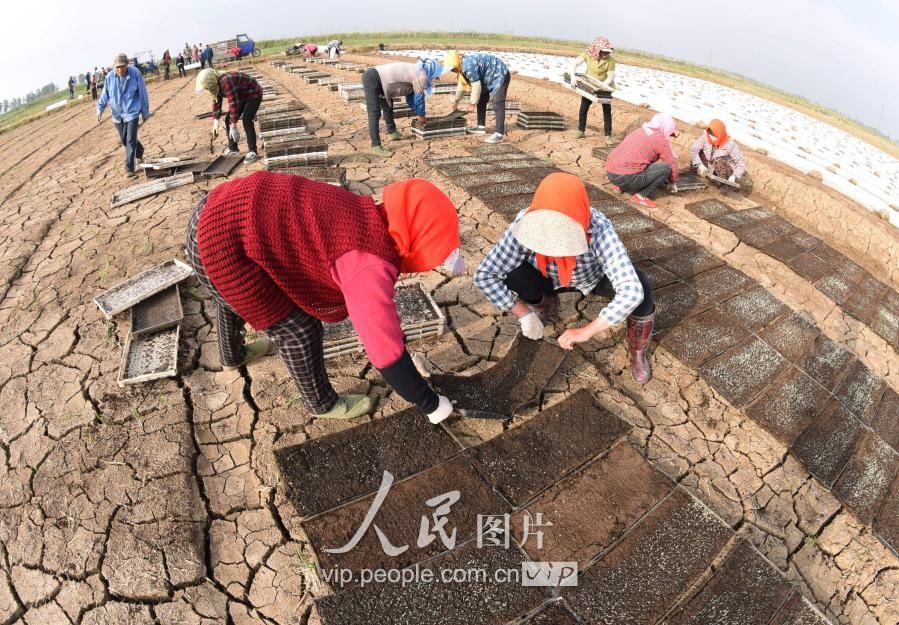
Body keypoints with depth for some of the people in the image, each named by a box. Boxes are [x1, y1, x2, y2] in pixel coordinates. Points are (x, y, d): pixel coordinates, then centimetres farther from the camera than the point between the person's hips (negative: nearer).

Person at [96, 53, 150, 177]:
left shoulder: (135, 74, -11)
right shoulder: (110, 77, -4)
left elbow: (143, 93, -2)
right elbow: (105, 94, 6)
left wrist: (145, 112, 3)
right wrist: (100, 109, -1)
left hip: (132, 112, -4)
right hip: (117, 114, 4)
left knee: (130, 140, -10)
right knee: (124, 140, 15)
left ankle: (129, 168, -7)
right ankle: (139, 152, 44)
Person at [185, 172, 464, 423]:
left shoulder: (368, 220, 5)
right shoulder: (370, 265, -23)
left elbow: (375, 302, 20)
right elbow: (387, 354, -20)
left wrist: (401, 345, 29)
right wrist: (432, 404, -6)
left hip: (220, 212, 10)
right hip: (222, 245, -10)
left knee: (232, 296, 36)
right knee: (298, 328, 4)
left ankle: (232, 355, 68)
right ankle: (323, 402, 32)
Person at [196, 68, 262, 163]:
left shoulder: (226, 82, -35)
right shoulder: (216, 85, -6)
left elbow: (233, 104, -37)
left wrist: (233, 126, -34)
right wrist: (215, 122, -8)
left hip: (253, 94, -9)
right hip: (242, 96, 10)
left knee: (247, 120, -25)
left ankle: (252, 151, -16)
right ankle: (233, 149, 15)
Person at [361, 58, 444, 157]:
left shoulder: (415, 72, 21)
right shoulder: (421, 76, -8)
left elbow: (410, 96, 28)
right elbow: (419, 97, -2)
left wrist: (420, 113, 32)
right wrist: (421, 115, 14)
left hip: (373, 77, 11)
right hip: (373, 79, -11)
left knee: (387, 104, 27)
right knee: (374, 114, -13)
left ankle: (392, 132, 42)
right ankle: (376, 146, -15)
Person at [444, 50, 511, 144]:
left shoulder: (469, 66, -29)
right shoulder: (463, 65, 4)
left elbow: (476, 86, -25)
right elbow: (462, 83, 18)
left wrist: (472, 103, -15)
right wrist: (456, 100, 27)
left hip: (500, 75, -11)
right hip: (490, 78, 11)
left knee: (498, 105, -19)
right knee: (481, 101, 16)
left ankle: (499, 134, -24)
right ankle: (481, 127, 26)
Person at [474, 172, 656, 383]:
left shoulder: (599, 230, -41)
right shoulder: (526, 224, -35)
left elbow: (631, 291, -46)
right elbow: (484, 274, -29)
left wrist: (586, 331, -44)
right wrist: (524, 315, -28)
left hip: (595, 278, -2)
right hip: (551, 280, 2)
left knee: (639, 286, -32)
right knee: (514, 277, -27)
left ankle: (637, 352, 0)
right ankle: (547, 304, 11)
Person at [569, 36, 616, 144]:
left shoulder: (610, 60, -24)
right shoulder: (588, 54, -19)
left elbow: (611, 76, -20)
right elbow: (575, 63, -25)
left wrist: (603, 85, -36)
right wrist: (572, 76, -40)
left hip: (604, 87, -2)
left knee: (607, 111, -3)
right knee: (583, 108, 10)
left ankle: (608, 136, 3)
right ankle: (581, 131, 27)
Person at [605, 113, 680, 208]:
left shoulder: (640, 131, 22)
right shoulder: (661, 139, -3)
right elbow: (672, 164, 2)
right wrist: (673, 183, 18)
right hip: (627, 178, -9)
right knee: (666, 167, -4)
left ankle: (622, 186, 18)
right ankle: (641, 196, -4)